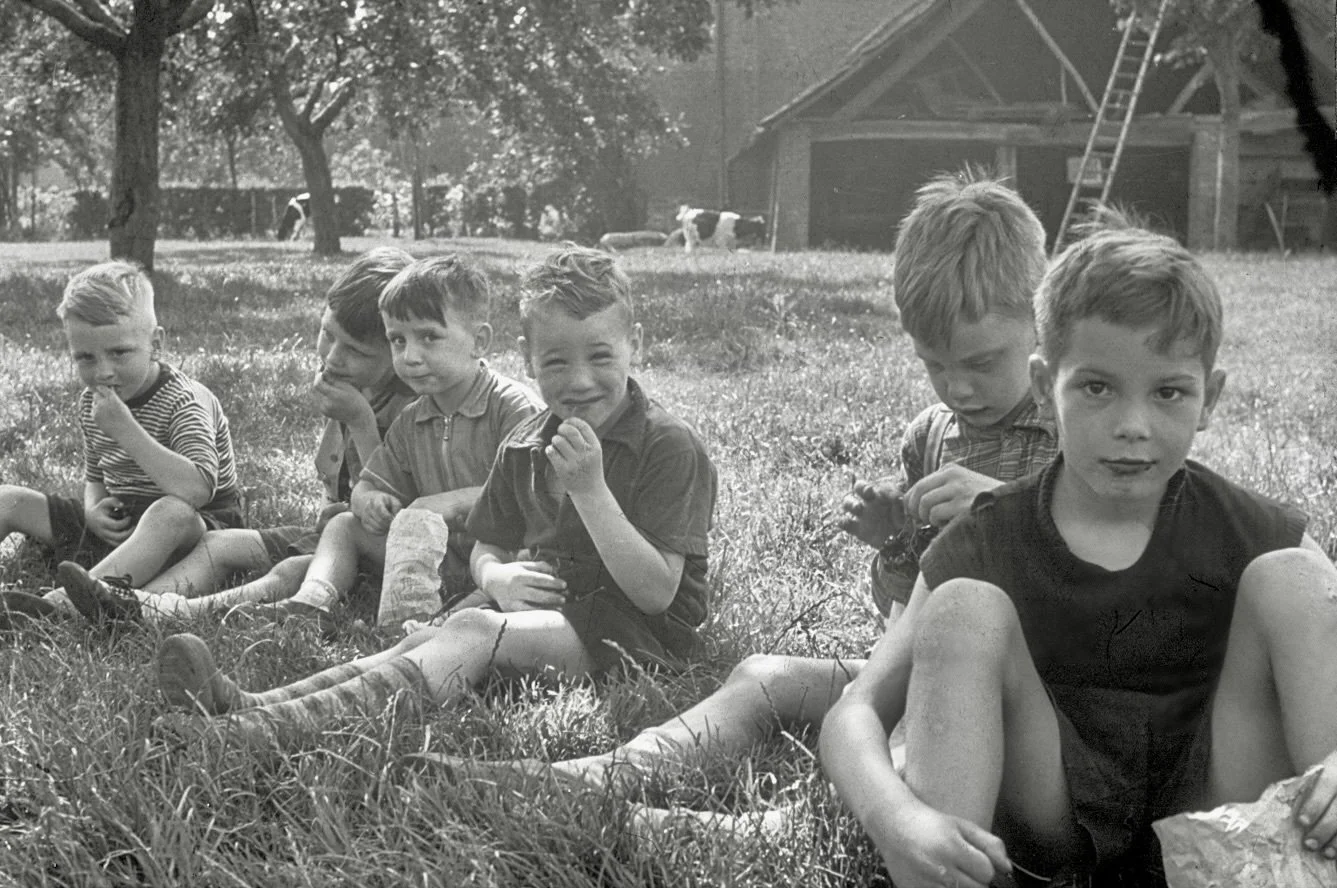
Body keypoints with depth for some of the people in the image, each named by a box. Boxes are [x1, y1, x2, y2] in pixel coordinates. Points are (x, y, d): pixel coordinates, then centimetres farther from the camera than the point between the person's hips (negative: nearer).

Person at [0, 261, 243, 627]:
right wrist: (93, 511, -8)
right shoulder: (92, 402, 4)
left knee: (170, 512, -43)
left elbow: (197, 489, -35)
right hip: (117, 527, 8)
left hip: (191, 528, -8)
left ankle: (58, 603, -57)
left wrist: (125, 429, -36)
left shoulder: (184, 402, -19)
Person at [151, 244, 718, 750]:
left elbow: (656, 593, -16)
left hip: (640, 632, -6)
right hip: (544, 605, 6)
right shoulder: (524, 446, 10)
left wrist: (590, 488, -24)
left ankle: (290, 723, -46)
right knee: (426, 641, -22)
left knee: (474, 631, -29)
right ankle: (251, 706, -41)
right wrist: (498, 576, -8)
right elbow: (486, 547, 17)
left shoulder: (669, 446, -11)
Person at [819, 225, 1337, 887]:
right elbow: (854, 715, -12)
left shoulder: (1247, 534, -4)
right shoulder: (985, 547, -6)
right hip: (1054, 819, 0)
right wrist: (897, 819, -35)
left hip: (1211, 811, 1)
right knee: (964, 609, -24)